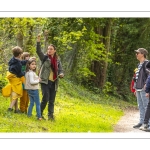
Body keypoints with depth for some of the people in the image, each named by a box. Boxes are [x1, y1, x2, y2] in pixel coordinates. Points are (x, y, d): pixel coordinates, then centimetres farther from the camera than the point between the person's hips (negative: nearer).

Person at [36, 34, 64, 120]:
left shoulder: (57, 60, 11)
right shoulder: (45, 58, 1)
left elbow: (61, 70, 9)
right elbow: (38, 51, -15)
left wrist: (61, 74, -15)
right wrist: (38, 41, -28)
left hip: (54, 83, 4)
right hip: (45, 81, -4)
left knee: (52, 100, 7)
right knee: (45, 98, -13)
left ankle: (51, 115, 13)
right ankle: (40, 113, 2)